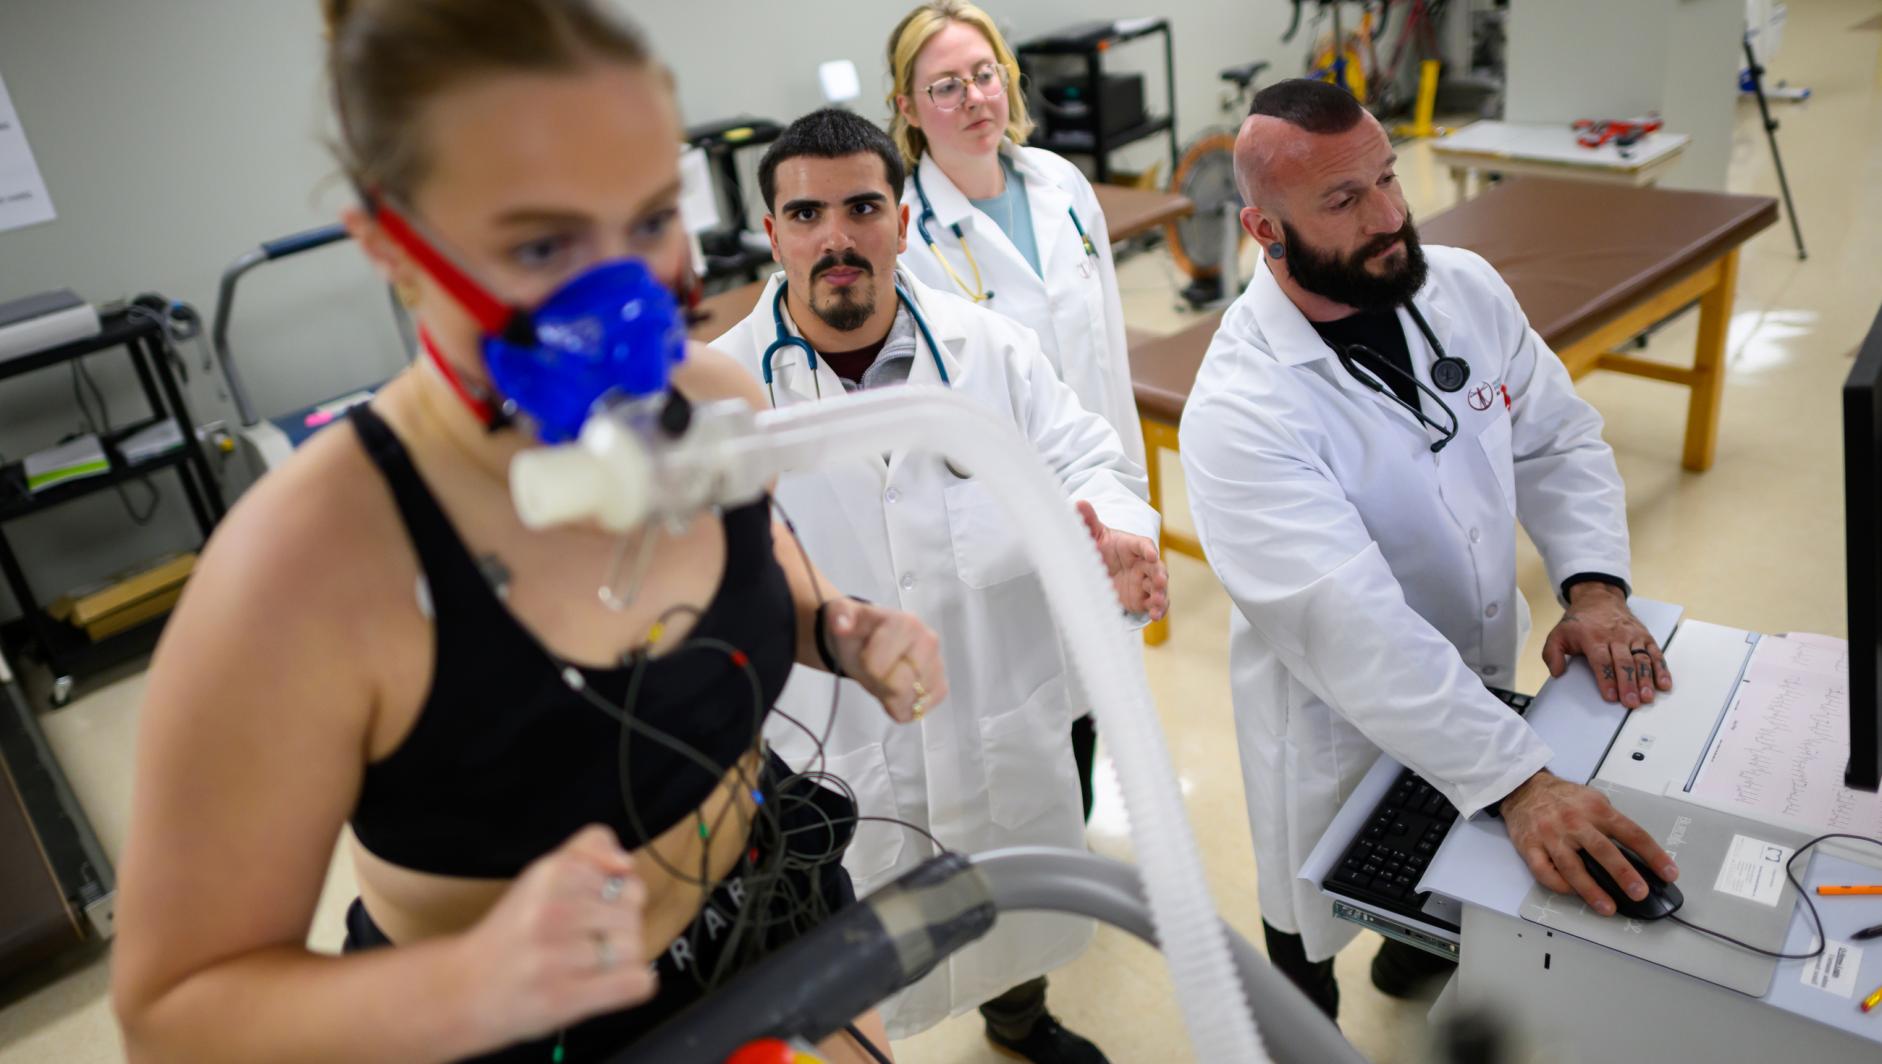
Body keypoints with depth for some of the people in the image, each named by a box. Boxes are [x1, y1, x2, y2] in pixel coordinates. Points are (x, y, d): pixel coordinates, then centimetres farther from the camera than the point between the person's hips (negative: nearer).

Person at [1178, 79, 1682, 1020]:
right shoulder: (1239, 411, -32)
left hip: (1482, 681, 6)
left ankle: (1418, 953, 66)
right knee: (1315, 932, 19)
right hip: (1343, 728, -6)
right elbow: (1352, 628, -38)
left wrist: (1593, 585, -17)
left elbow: (1560, 438, 0)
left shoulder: (1464, 287, -10)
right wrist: (1520, 781, -42)